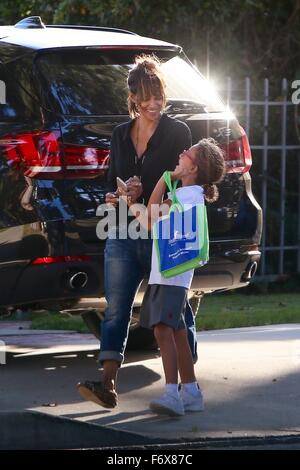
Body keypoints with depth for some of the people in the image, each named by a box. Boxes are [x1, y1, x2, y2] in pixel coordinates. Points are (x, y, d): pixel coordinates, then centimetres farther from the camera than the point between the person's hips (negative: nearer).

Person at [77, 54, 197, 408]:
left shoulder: (177, 133, -2)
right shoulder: (121, 135, 13)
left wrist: (143, 194, -18)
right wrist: (113, 196, -3)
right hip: (124, 235, 4)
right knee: (116, 309, -6)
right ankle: (108, 383, -13)